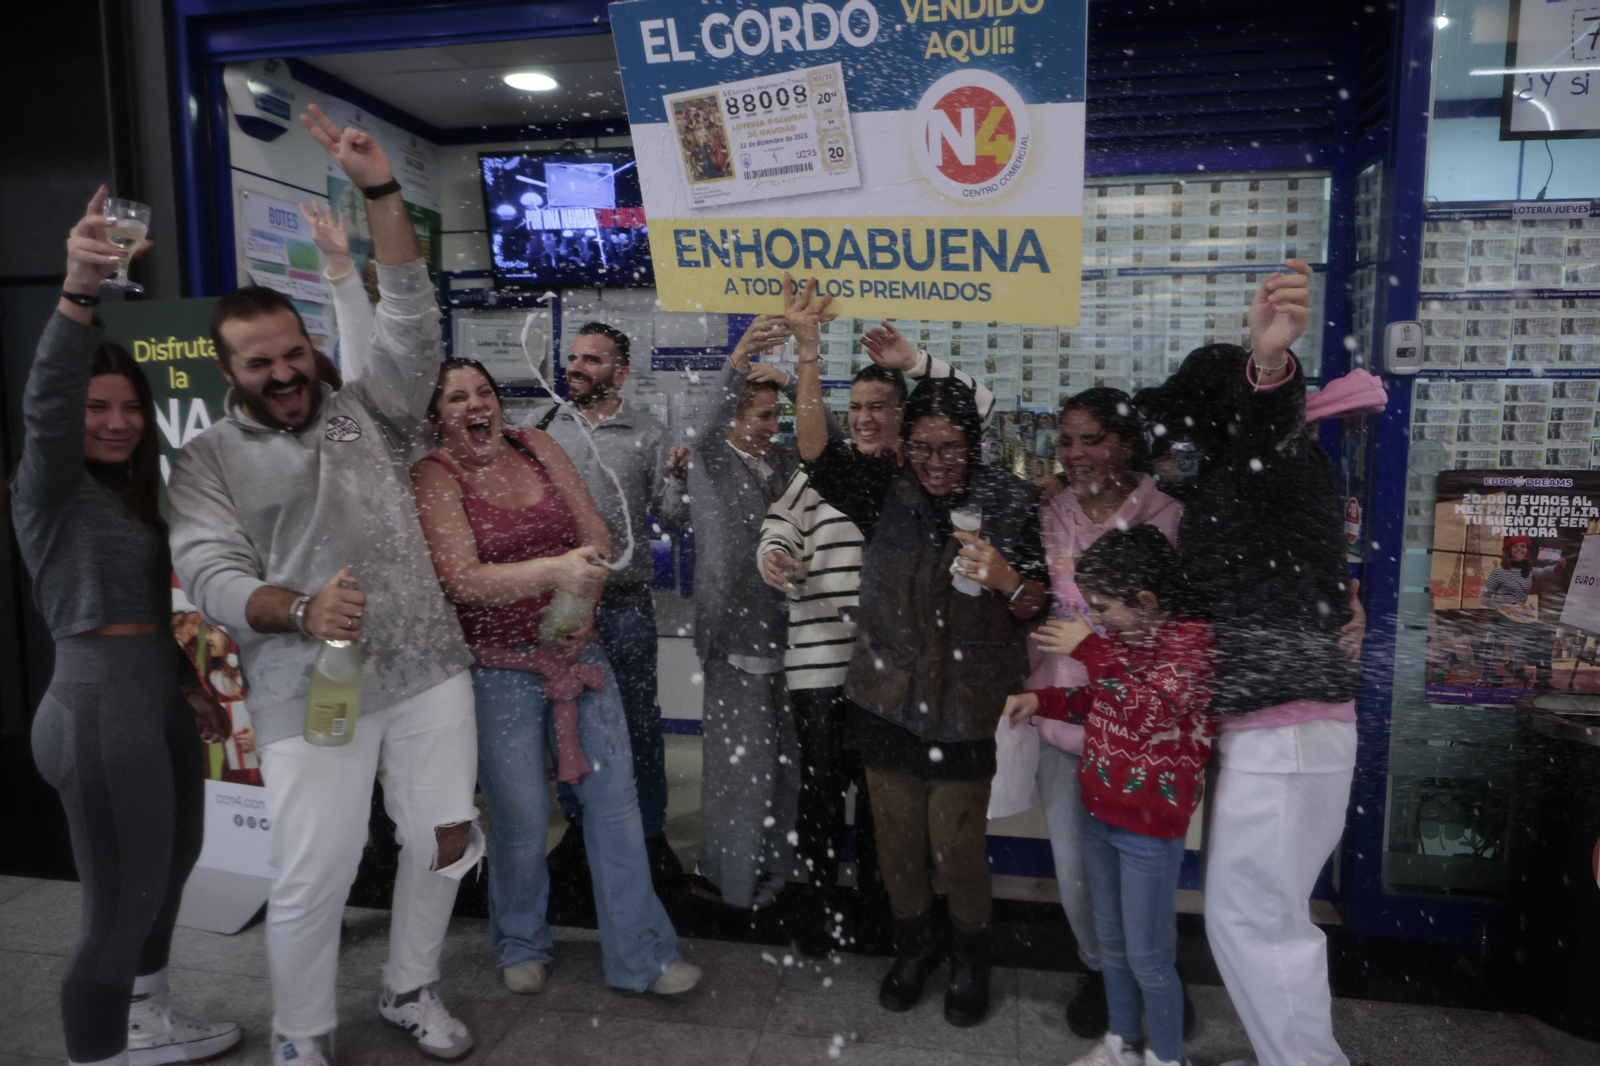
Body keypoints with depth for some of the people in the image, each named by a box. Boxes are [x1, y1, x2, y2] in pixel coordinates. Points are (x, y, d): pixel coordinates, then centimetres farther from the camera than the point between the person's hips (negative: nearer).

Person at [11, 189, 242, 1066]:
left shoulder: (133, 494, 15)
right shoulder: (51, 489, -9)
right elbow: (46, 402, -30)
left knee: (171, 864, 23)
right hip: (98, 707, -9)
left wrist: (185, 683, 17)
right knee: (122, 905, -2)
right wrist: (80, 290, -44)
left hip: (157, 701, 9)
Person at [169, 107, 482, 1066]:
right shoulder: (206, 464, 4)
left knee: (446, 842, 10)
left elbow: (411, 322, -1)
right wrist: (300, 611, -28)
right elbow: (212, 576, -7)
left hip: (429, 671, 3)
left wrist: (381, 191, -6)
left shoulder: (367, 411, 9)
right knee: (313, 879, 3)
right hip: (312, 694, -2)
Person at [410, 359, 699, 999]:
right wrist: (554, 571, -30)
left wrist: (582, 607, -6)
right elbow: (463, 580, -17)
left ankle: (639, 957, 18)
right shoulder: (435, 476, -5)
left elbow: (597, 537, 7)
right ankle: (521, 946, 33)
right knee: (521, 819, 4)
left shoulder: (537, 447, 6)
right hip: (500, 668, -3)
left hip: (577, 651, 4)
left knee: (615, 799, 4)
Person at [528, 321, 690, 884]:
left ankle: (651, 832, 22)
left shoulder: (648, 433, 0)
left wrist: (680, 476, -21)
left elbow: (674, 516, -3)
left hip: (625, 600, -2)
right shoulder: (544, 424, 6)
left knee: (638, 718, 5)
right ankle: (579, 823, 32)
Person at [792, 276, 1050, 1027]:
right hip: (887, 704, 2)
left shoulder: (1006, 502, -6)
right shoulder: (886, 493, -3)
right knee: (896, 845, 16)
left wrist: (1006, 577, -27)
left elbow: (1036, 606, -3)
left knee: (957, 849, 8)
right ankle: (914, 945, 44)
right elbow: (818, 452, -19)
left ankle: (970, 958, 38)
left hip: (966, 710, -2)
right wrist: (806, 348, -30)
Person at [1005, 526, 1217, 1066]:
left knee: (1146, 956, 5)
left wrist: (1091, 650, -29)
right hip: (1098, 813, 8)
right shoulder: (1124, 635, 5)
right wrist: (1042, 700, 6)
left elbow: (1154, 710, -32)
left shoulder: (1191, 639, -17)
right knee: (1111, 942, 20)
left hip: (1150, 824, -8)